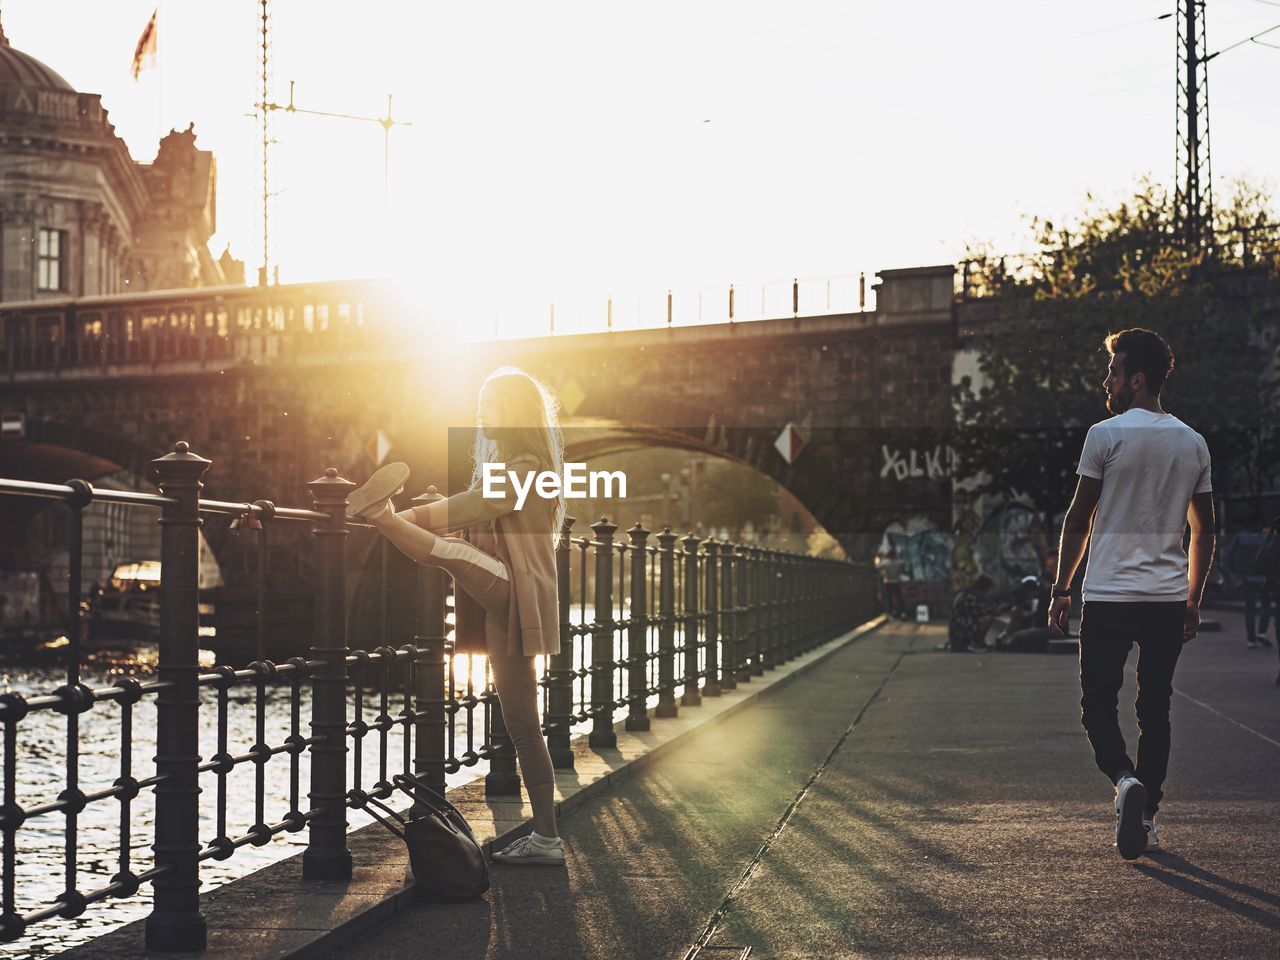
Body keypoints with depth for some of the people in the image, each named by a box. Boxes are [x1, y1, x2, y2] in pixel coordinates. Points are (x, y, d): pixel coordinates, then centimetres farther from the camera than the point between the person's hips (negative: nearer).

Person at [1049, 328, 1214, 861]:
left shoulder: (1106, 434, -6)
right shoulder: (1194, 443, 9)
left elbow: (1078, 520, -4)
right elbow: (1204, 531, 14)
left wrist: (1061, 588, 3)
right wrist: (1193, 599, 21)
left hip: (1108, 596, -4)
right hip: (1169, 598, 4)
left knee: (1098, 704, 6)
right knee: (1156, 710, 10)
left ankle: (1125, 779, -18)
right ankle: (1145, 817, 11)